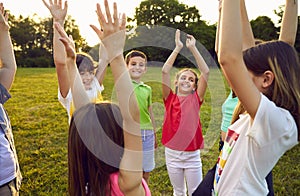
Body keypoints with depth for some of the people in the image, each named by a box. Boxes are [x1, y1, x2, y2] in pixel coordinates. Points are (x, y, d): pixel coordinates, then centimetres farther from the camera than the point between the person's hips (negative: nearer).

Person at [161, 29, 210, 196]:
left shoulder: (196, 99, -3)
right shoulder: (170, 98, -3)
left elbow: (206, 72, -11)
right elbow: (165, 71, -14)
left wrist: (193, 48, -10)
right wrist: (178, 48, -13)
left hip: (192, 155, 0)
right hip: (172, 153, 1)